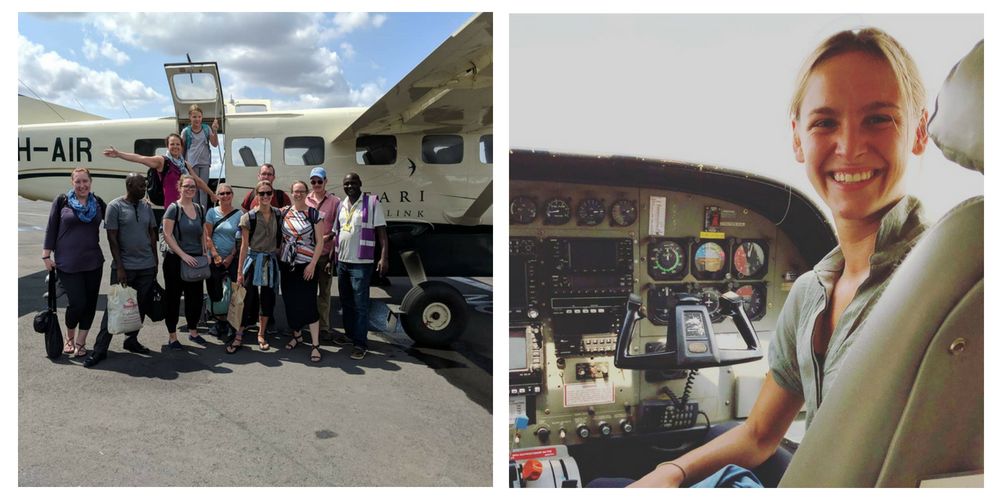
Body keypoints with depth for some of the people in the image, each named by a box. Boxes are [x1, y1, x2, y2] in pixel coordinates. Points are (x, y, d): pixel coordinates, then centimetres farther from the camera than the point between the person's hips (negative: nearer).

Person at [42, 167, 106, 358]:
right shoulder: (61, 201, -2)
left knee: (90, 303, 5)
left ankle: (80, 342, 19)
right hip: (67, 263, -3)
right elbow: (51, 229, 1)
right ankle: (69, 337, 22)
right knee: (77, 302, -6)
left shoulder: (97, 202, 5)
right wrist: (46, 256, -2)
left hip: (93, 262, 3)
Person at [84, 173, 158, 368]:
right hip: (124, 266, -5)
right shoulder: (115, 206, -6)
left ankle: (131, 340, 24)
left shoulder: (146, 207, 9)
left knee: (141, 306, 10)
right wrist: (120, 267, -13)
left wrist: (155, 260, 12)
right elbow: (112, 238, -9)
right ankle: (100, 348, 5)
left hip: (147, 266, 5)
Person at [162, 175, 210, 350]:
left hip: (195, 261, 5)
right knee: (173, 298, 4)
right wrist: (183, 255, -17)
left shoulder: (199, 209, 9)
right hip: (175, 261, -5)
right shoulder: (174, 208, -7)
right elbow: (167, 235, -13)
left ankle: (193, 332, 26)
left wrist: (205, 254, 6)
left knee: (195, 298, 10)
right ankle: (172, 336, 14)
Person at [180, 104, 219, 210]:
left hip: (204, 163, 1)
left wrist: (215, 131, -12)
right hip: (191, 164, -1)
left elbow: (215, 144, 0)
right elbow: (182, 148, 3)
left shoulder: (206, 129, 3)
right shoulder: (186, 131, -2)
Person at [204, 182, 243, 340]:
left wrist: (231, 256, -8)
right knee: (215, 292, 3)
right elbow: (207, 236, 0)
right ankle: (220, 321, 17)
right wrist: (216, 256, -8)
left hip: (233, 258, -1)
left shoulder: (239, 214, 1)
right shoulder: (212, 212, 2)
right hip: (215, 258, 1)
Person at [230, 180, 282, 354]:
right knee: (247, 299, -3)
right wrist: (240, 271, -6)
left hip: (270, 262, 3)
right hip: (253, 260, -3)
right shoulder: (249, 217, -6)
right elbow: (244, 245, -5)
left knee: (267, 300, 8)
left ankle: (261, 335, 22)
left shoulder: (278, 214, 3)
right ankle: (238, 338, 6)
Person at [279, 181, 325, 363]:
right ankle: (297, 335, 30)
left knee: (308, 303, -8)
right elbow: (281, 238, 13)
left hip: (306, 265, -4)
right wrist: (279, 259, 5)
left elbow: (319, 242, -6)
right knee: (291, 302, 10)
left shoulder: (314, 214, -5)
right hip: (287, 264, 4)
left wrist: (312, 264, -13)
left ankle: (315, 345, -4)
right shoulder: (284, 213, 6)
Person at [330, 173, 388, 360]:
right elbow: (337, 235, 17)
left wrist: (384, 258, -17)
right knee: (346, 302, 17)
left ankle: (360, 344, 1)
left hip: (361, 263, -6)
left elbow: (381, 232, -9)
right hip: (342, 262, 7)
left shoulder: (372, 203, -6)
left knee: (360, 305, -5)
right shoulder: (341, 206, 11)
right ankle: (350, 334, 31)